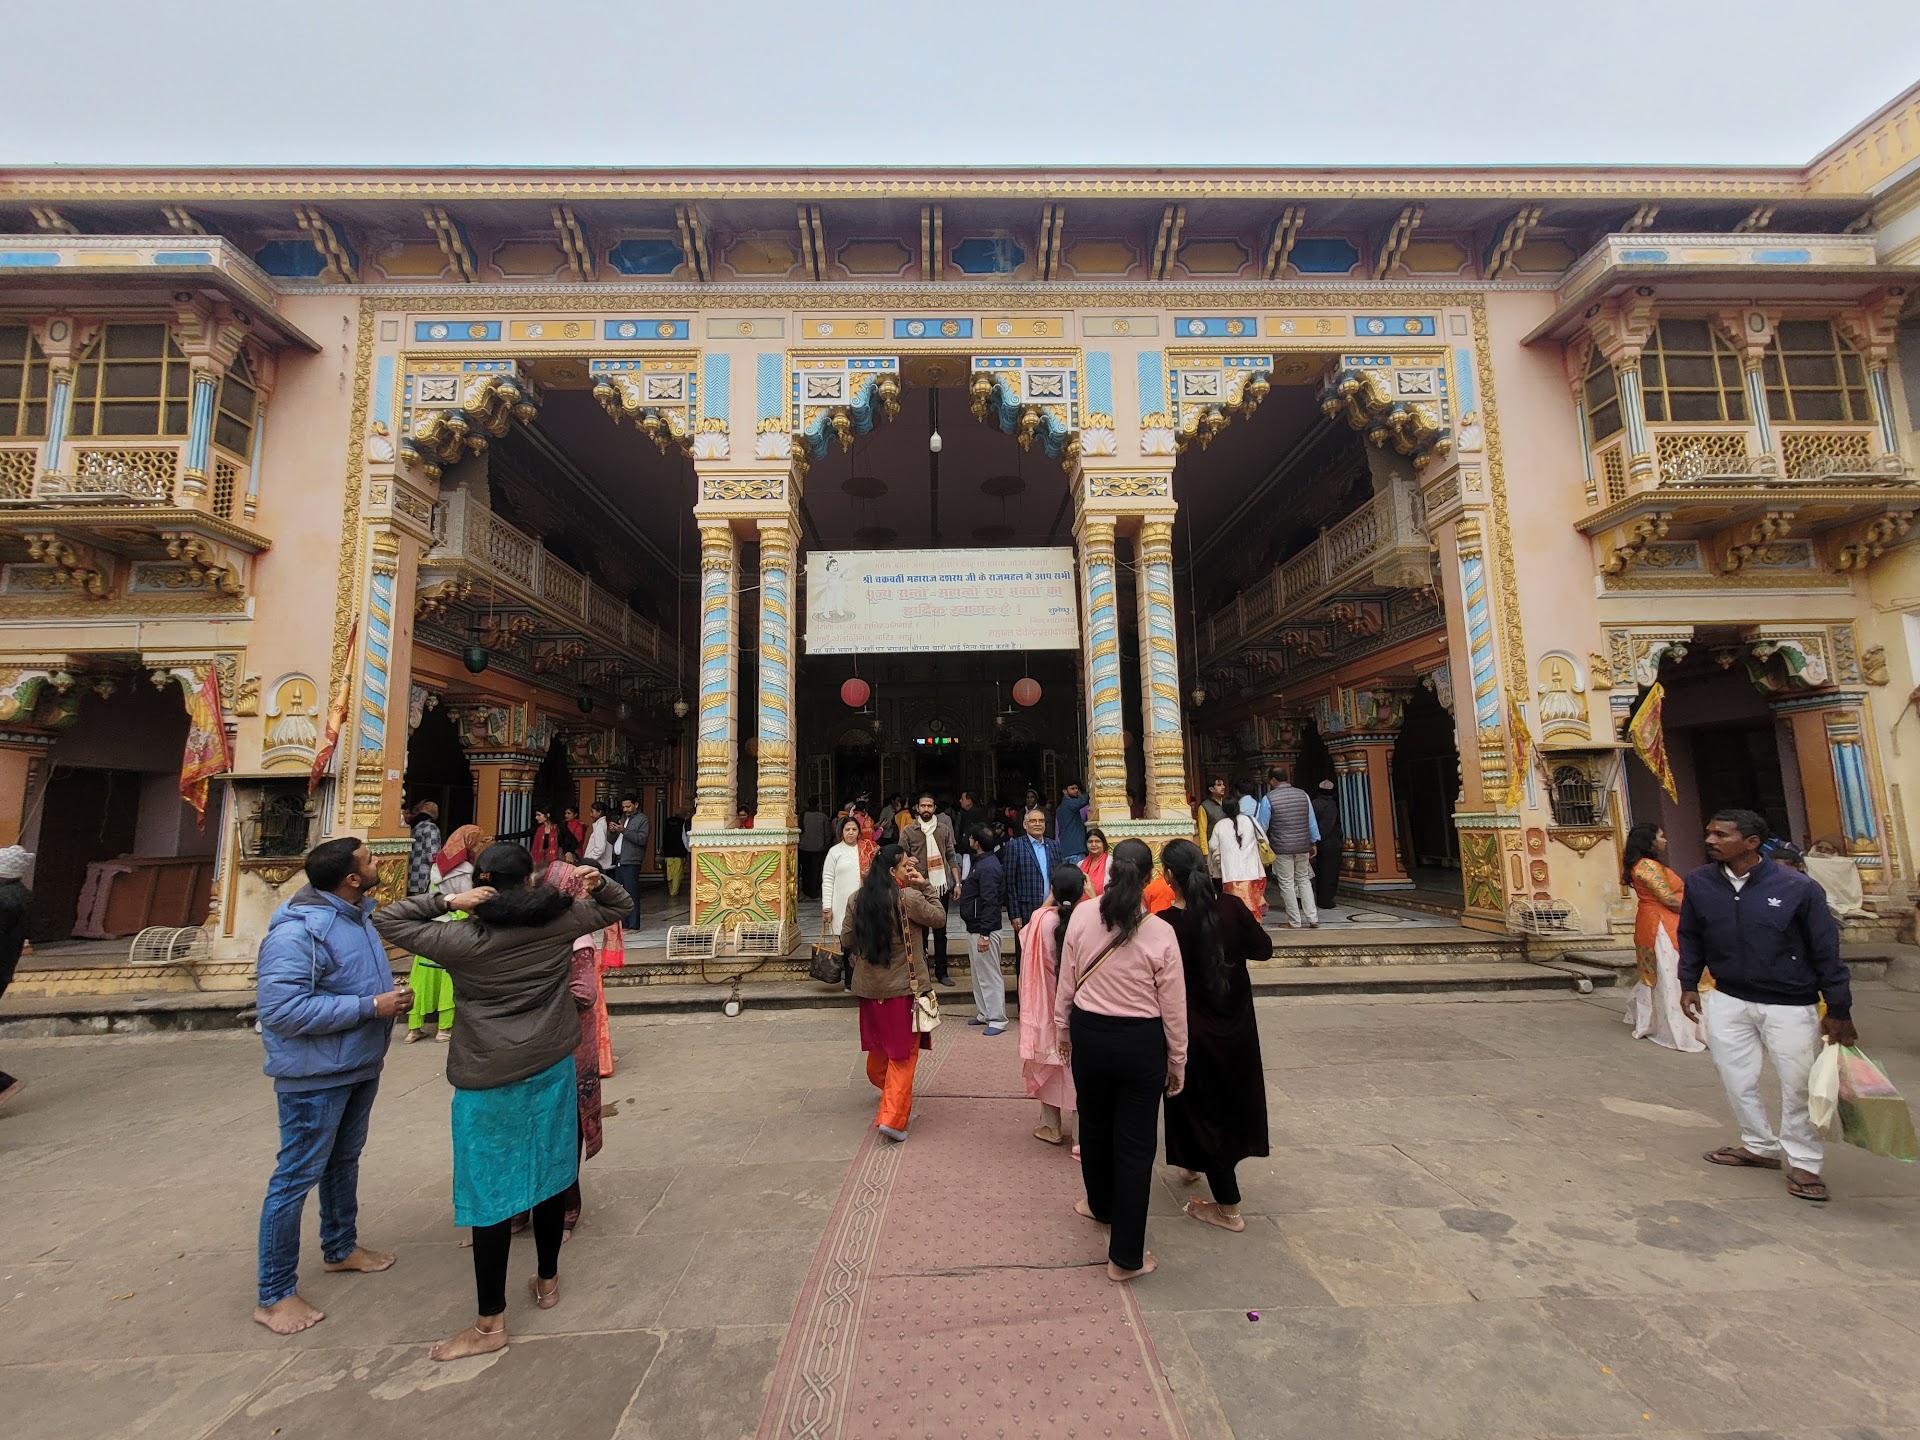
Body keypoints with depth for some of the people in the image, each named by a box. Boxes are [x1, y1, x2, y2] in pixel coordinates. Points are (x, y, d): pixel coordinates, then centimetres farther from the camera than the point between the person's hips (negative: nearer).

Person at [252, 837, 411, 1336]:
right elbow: (281, 1008, -31)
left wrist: (390, 996, 3)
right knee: (297, 1177, 5)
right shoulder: (296, 931, -27)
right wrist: (371, 1007, -28)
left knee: (344, 1161, 24)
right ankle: (274, 1294, 22)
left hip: (360, 1066, 9)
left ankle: (340, 1247, 43)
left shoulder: (355, 913, 1)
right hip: (315, 1075, -9)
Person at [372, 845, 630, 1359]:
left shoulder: (463, 939, -12)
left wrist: (447, 901, -12)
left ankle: (490, 1324, 17)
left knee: (489, 1193, 6)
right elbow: (618, 906, 10)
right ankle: (548, 1281, 36)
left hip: (488, 1083, -4)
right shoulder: (559, 921, -4)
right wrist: (597, 882, -3)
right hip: (552, 1069, 4)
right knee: (547, 1177, 18)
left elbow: (387, 921, -3)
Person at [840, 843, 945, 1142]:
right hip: (903, 987, -6)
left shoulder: (858, 899, -2)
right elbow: (939, 916, -5)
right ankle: (893, 1117, 1)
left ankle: (890, 1095, 47)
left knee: (878, 1047, 24)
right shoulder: (908, 898, -18)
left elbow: (846, 940, 4)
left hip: (869, 987, 6)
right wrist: (924, 887, -3)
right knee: (903, 1053, 5)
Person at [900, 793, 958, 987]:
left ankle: (941, 972, 20)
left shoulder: (944, 829, 6)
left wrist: (956, 882, 6)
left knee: (940, 931, 11)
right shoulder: (908, 831, -1)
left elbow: (951, 857, 9)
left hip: (941, 886, 3)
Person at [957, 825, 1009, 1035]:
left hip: (983, 930, -11)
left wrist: (984, 934, -26)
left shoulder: (988, 867, -20)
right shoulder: (980, 862, 12)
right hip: (974, 928, 11)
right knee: (978, 973, 18)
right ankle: (984, 1013, 28)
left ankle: (997, 1020, 4)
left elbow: (989, 903, -24)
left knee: (990, 975, -3)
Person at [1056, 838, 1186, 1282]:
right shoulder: (1160, 933, -17)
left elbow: (1066, 981, -3)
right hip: (1141, 1042, -2)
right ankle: (1125, 1255, 21)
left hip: (1089, 1033, 3)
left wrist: (1063, 1028, 13)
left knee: (1094, 1125, 25)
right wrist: (1177, 1061, 6)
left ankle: (1101, 1205, 50)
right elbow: (1173, 1007, -8)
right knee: (1135, 1143, 11)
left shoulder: (1082, 916, -12)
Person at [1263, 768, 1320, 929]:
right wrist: (1314, 842, 16)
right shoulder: (1303, 794, 4)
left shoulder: (1269, 798, -8)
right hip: (1303, 846, 4)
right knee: (1304, 880, 15)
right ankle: (1313, 918, 10)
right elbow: (1312, 821, 8)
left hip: (1281, 848, -4)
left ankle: (1294, 922, 7)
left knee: (1287, 884, 3)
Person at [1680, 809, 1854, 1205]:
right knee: (1736, 1079, 9)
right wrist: (1688, 985, 6)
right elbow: (1690, 937, 8)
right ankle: (1760, 1146, 30)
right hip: (1727, 1001, 3)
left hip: (1790, 1005, -3)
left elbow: (1826, 950, -6)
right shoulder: (1698, 884, -5)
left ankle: (1804, 1164, 22)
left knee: (1799, 1084, 5)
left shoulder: (1797, 887, -13)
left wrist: (1839, 1012, -4)